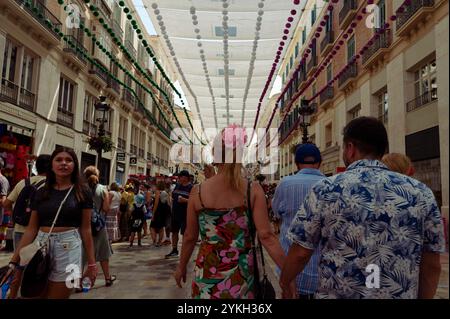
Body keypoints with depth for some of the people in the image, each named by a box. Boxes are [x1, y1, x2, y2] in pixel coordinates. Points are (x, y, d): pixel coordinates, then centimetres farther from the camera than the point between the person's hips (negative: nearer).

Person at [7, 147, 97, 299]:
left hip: (68, 247, -3)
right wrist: (14, 260, 2)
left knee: (58, 296, 5)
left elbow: (85, 229, 0)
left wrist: (91, 262, -1)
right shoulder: (41, 192, 7)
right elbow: (31, 229, 7)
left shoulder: (82, 193, -1)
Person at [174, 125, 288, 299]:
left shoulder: (198, 191, -8)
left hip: (208, 269, 0)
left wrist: (181, 266, 15)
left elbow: (190, 237, 0)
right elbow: (266, 236, -14)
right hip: (240, 270, 0)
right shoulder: (253, 190, -10)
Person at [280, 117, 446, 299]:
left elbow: (300, 253, -7)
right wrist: (422, 297, 16)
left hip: (338, 294, -2)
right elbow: (432, 265, 0)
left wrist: (284, 282, 11)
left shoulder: (325, 190, -12)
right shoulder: (421, 193, -6)